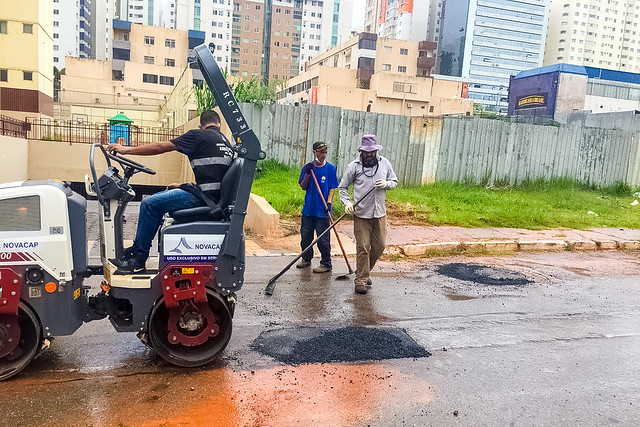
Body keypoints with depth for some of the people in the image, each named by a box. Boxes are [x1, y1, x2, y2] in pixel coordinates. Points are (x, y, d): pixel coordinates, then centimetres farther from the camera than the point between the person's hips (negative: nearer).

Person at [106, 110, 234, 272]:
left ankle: (138, 258, 1)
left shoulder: (198, 135, -4)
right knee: (156, 199, 20)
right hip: (216, 195, 9)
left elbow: (160, 147, -3)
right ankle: (136, 250, 22)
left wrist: (126, 150, 6)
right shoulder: (226, 142, 20)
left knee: (149, 204, -7)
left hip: (204, 197, -9)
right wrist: (182, 186, 27)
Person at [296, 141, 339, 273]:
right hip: (308, 208, 4)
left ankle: (326, 264, 12)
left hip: (322, 210, -3)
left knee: (323, 239, -1)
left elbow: (332, 188, -2)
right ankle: (306, 259, 32)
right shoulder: (307, 167, 5)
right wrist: (307, 174, -10)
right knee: (305, 236, 13)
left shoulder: (330, 168, -3)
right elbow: (303, 187, 4)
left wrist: (328, 202, -14)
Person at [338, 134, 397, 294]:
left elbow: (395, 181, 15)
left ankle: (364, 271, 32)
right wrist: (347, 202, -13)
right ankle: (360, 279, 10)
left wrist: (387, 184, -8)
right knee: (363, 248, -2)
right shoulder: (353, 166, -4)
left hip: (380, 214, 4)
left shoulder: (384, 163, 5)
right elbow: (342, 187, 3)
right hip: (361, 214, -4)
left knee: (379, 246, 9)